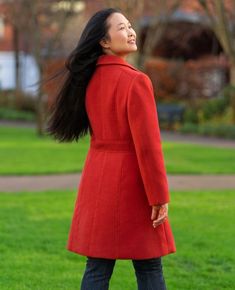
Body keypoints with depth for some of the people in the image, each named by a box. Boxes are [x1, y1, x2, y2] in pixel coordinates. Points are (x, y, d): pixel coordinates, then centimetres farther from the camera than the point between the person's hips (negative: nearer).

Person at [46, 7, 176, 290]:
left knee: (97, 267, 8)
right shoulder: (136, 81, -15)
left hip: (97, 180, 7)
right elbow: (147, 144, -17)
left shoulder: (90, 79, 7)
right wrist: (159, 197, -14)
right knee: (149, 267, 4)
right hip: (132, 182, -7)